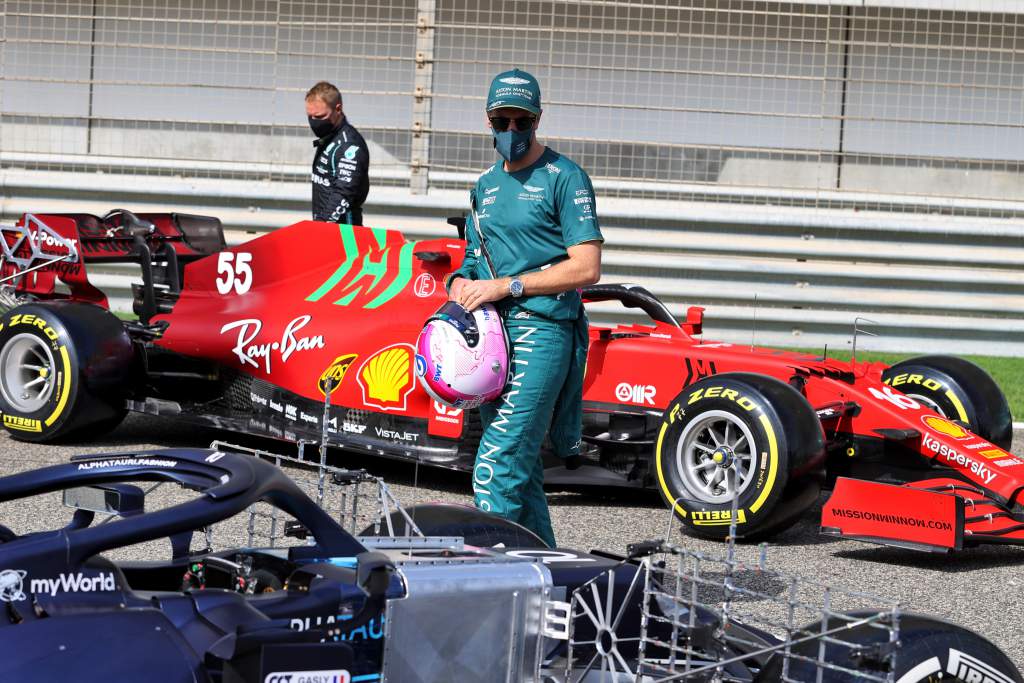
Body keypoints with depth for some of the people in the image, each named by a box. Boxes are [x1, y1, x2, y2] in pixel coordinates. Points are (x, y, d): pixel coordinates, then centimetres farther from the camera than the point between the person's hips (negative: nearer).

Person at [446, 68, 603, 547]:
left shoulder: (564, 178, -5)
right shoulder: (486, 184, 19)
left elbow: (587, 268, -11)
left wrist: (505, 286, -14)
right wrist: (461, 282, 3)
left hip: (540, 331, -8)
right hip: (492, 331, 8)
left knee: (496, 467, -17)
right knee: (519, 468, 11)